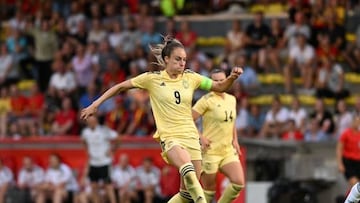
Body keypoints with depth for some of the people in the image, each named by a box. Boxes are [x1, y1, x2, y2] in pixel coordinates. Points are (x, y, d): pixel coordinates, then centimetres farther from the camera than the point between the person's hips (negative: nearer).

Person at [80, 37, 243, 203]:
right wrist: (95, 104, 2)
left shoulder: (190, 77, 7)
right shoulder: (153, 78, -3)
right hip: (170, 137, -5)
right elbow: (121, 87, 5)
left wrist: (232, 77, -7)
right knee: (188, 170, -35)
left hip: (191, 136, 5)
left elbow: (220, 87, 13)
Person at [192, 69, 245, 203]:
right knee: (209, 190, -1)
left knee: (238, 183, -11)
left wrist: (235, 140, 16)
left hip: (228, 150, 6)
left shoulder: (232, 99, 11)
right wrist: (201, 138, -16)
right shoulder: (207, 100, -10)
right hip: (210, 151, -6)